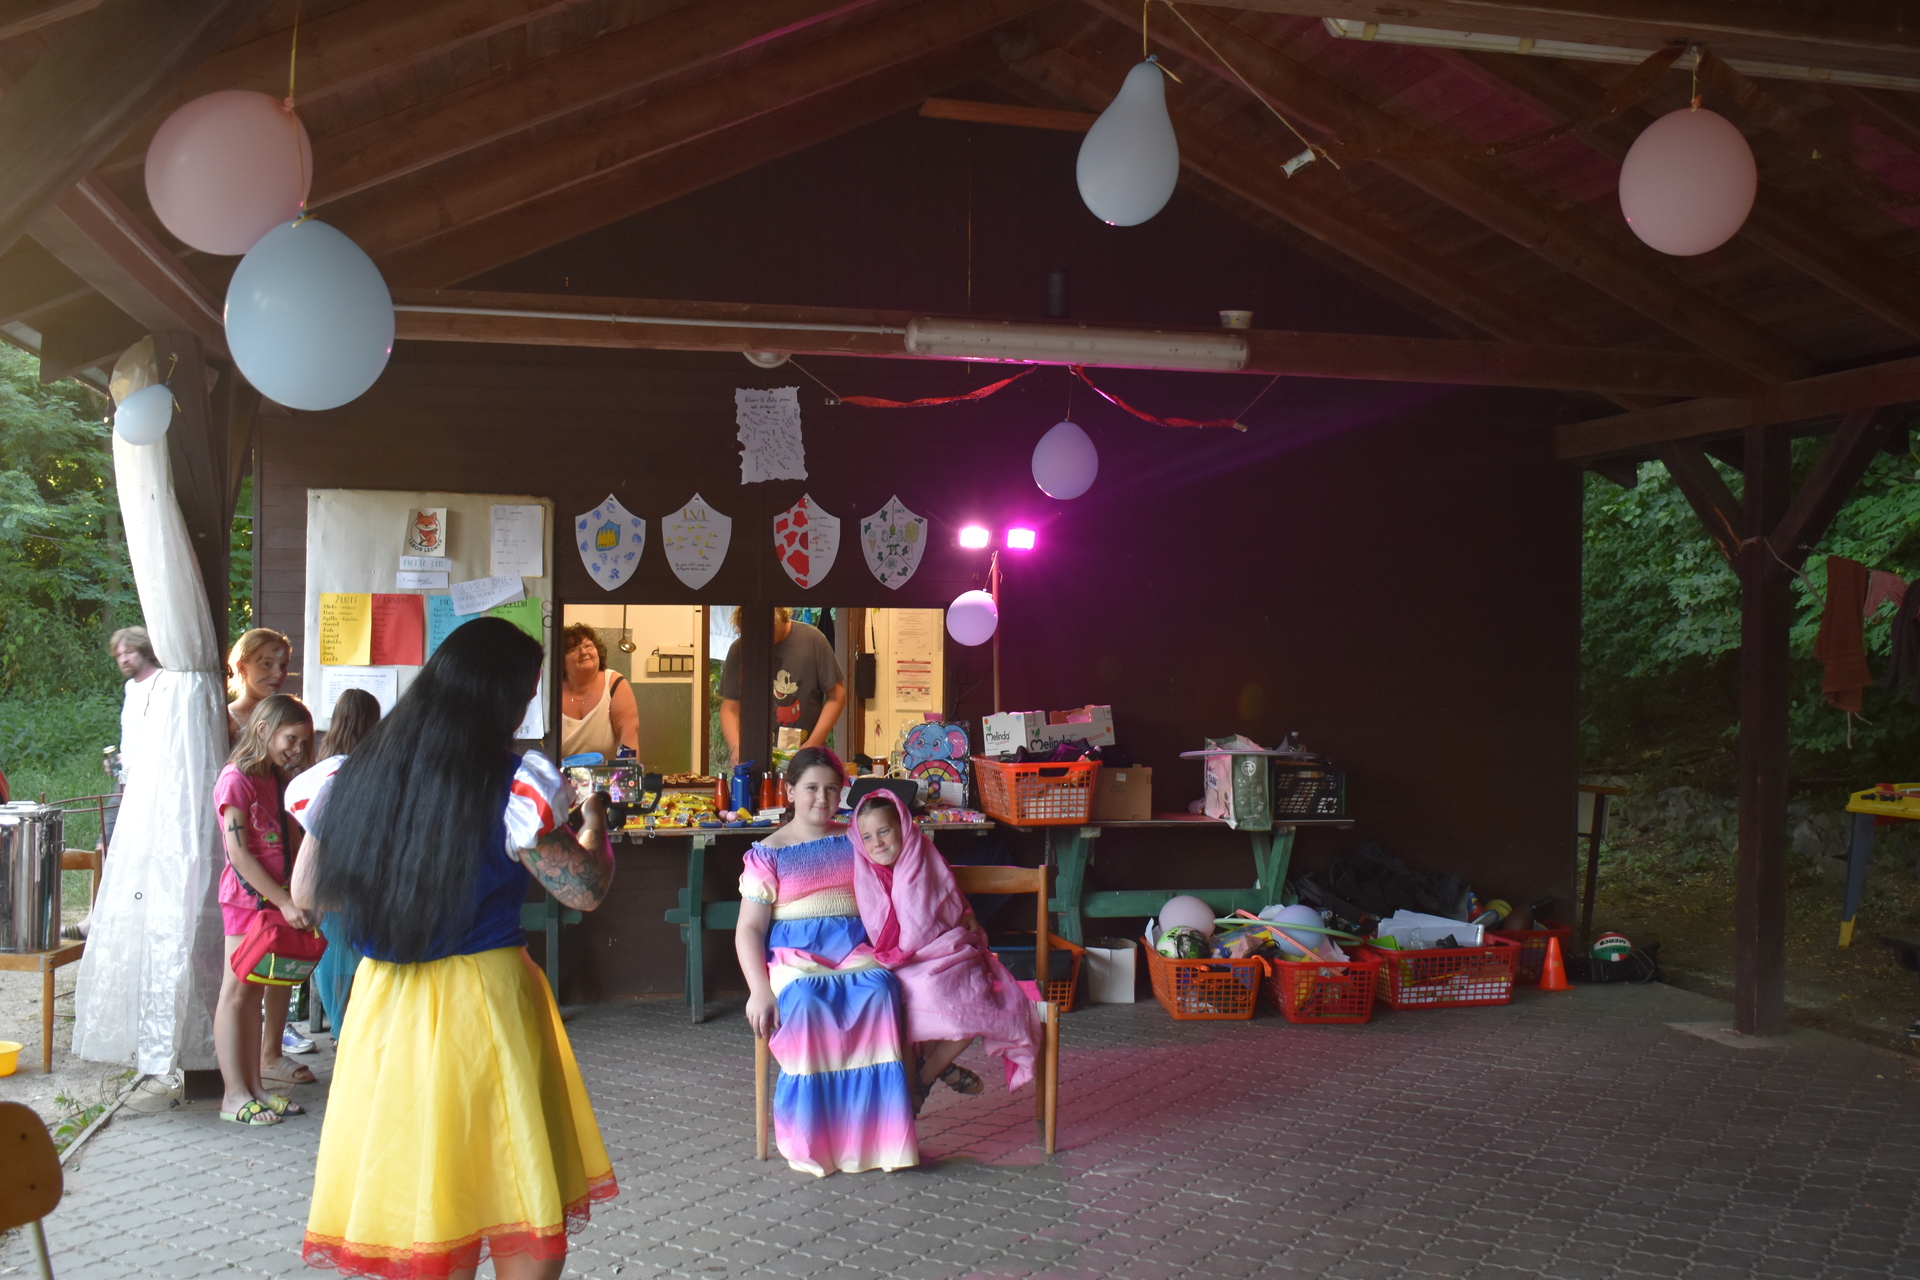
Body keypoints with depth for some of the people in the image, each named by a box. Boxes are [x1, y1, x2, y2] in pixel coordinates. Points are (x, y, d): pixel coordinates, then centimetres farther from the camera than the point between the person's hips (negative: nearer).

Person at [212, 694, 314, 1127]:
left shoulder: (277, 779, 14)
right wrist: (284, 901, -18)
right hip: (247, 896, -8)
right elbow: (238, 853, -16)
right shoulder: (236, 779, -12)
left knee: (256, 991, 11)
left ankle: (256, 1084, 16)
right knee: (237, 991, -2)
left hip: (276, 897, 8)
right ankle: (234, 1094, 2)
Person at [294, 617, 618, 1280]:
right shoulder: (514, 785, -13)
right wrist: (593, 822, 9)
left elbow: (306, 891, 11)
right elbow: (585, 890, -8)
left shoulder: (351, 776, 2)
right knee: (525, 1223, 11)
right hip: (485, 997, -5)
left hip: (384, 1003, 5)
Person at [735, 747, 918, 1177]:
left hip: (857, 949, 2)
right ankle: (811, 1140, -25)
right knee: (805, 1003, -35)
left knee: (877, 993, -32)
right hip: (794, 954, -2)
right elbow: (749, 930, 2)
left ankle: (876, 1132, -28)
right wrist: (760, 990, -13)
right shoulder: (768, 853, 8)